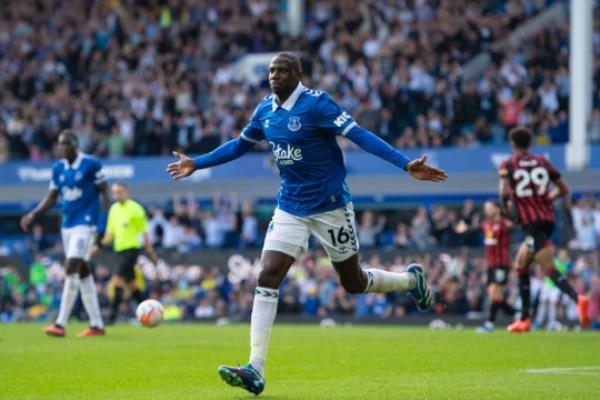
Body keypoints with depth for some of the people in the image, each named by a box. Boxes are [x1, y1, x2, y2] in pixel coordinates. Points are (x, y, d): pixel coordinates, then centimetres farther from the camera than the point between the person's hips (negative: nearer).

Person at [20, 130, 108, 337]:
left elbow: (104, 192, -5)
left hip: (85, 223, -7)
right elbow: (51, 198, 13)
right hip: (67, 225, 7)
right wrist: (33, 215, -1)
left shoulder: (91, 164, -8)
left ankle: (60, 324, -15)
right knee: (83, 273, 9)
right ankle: (96, 325, 15)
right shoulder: (57, 168, 8)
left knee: (71, 269, -16)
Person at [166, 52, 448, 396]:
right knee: (267, 279, -10)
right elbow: (240, 145, 20)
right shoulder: (265, 110, 3)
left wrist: (406, 164, -31)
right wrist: (196, 164, 23)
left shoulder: (315, 103, -17)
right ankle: (256, 370, -14)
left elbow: (360, 135, -22)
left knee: (353, 282, 8)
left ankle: (412, 280, 40)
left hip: (330, 206, -5)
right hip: (290, 208, 5)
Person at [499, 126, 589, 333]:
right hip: (548, 219, 6)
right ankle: (524, 319, 17)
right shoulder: (542, 162, 12)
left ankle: (578, 299, -39)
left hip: (530, 222, -6)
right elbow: (563, 189, 13)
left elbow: (504, 192, -15)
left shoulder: (508, 165, 0)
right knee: (520, 266, 19)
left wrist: (505, 207, 4)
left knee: (550, 270, -14)